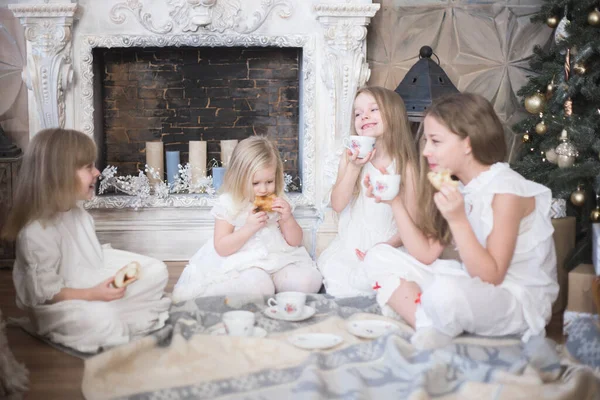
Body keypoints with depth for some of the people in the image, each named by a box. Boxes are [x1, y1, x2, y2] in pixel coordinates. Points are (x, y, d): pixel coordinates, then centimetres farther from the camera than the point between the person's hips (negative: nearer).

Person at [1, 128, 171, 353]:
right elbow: (45, 292, -24)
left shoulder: (76, 210, 1)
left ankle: (106, 310, -7)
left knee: (157, 271, -1)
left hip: (94, 285, 8)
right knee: (99, 320, -38)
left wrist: (122, 269, -3)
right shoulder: (36, 233, -27)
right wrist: (93, 295, -28)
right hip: (62, 305, -8)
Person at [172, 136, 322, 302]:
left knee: (307, 281, -19)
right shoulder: (228, 204, -7)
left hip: (277, 260, 4)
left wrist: (287, 219, -13)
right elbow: (221, 248, -12)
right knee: (259, 286, -34)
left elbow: (295, 242, 8)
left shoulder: (278, 202, 5)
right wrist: (249, 228, -23)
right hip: (242, 264, -4)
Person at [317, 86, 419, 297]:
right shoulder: (350, 158, 3)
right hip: (348, 246, 3)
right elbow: (338, 205, -4)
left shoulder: (405, 166, -8)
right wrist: (354, 168, -15)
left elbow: (411, 222, -6)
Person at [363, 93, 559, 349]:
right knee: (379, 258, 2)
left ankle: (431, 337, -8)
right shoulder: (458, 187, 7)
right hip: (471, 286, 8)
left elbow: (490, 277, -21)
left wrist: (458, 220, -30)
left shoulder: (506, 190, -18)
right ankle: (429, 329, -14)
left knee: (447, 292, -41)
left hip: (518, 299, -8)